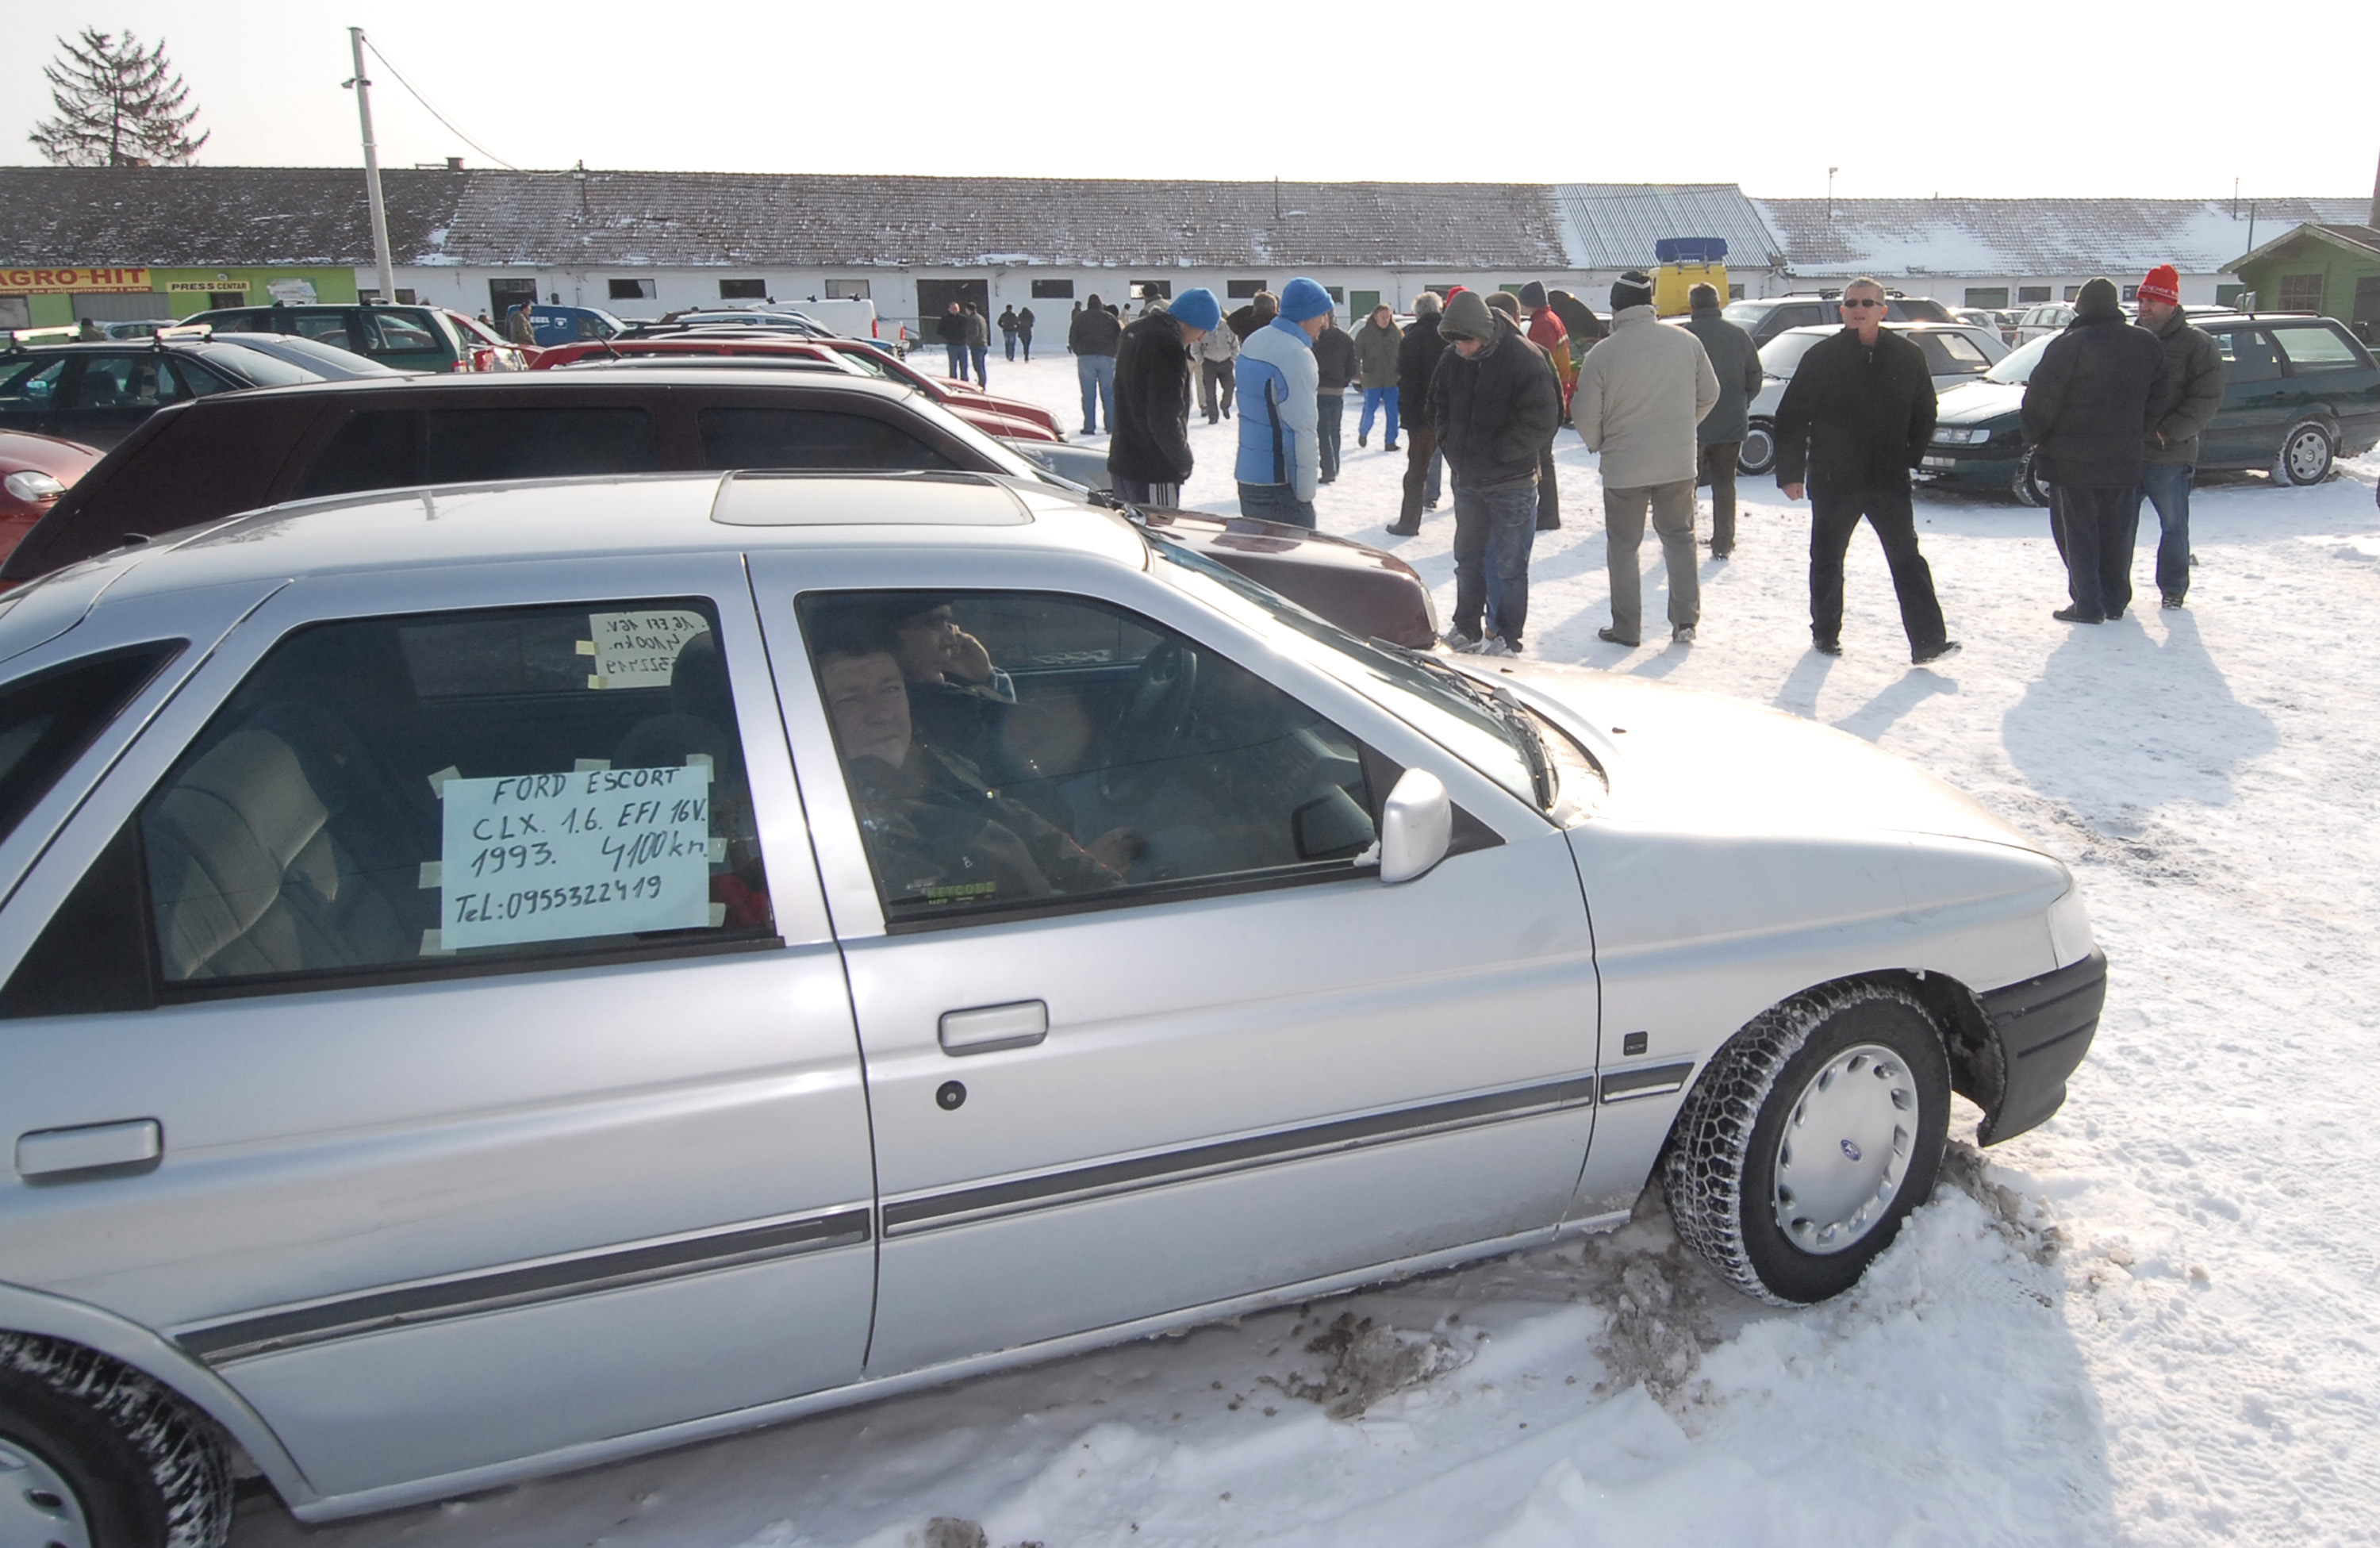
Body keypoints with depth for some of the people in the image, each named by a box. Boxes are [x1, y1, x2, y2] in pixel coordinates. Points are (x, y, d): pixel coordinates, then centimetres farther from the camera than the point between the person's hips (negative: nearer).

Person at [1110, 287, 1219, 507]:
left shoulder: (1133, 331, 11)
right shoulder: (1169, 346, -19)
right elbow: (1165, 419, -23)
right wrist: (1184, 462, -10)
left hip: (1120, 463, 10)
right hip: (1153, 473, -10)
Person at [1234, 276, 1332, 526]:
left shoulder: (1253, 341, 11)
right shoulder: (1296, 356, -18)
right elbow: (1300, 430, -21)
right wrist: (1305, 491, -16)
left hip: (1247, 477, 9)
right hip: (1279, 486, -9)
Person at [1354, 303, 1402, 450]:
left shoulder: (1396, 333, 5)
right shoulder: (1365, 333, -4)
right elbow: (1357, 355, -4)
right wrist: (1357, 374, -11)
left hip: (1392, 379, 2)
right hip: (1372, 379, -2)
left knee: (1392, 412, -1)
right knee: (1369, 410, 4)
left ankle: (1390, 442, 5)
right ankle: (1363, 433, 31)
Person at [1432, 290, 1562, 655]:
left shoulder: (1525, 359, -16)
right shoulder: (1452, 359, 0)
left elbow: (1542, 422, -17)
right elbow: (1438, 406, 16)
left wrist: (1496, 453, -17)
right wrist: (1450, 445, 2)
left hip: (1512, 483, -6)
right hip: (1467, 480, 6)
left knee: (1510, 565, 2)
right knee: (1467, 558, 16)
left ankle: (1508, 638, 12)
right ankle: (1467, 629, 30)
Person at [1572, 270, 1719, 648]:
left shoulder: (1602, 354, -14)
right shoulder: (1686, 341, -3)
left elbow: (1585, 415, -8)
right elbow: (1709, 395, 8)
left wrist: (1599, 444, 12)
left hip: (1623, 469, -3)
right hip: (1679, 464, 3)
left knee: (1623, 547, 11)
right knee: (1679, 537, 18)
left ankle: (1626, 628, 14)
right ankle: (1685, 620, 14)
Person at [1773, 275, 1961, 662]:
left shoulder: (1907, 357, 3)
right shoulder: (1822, 356, -4)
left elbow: (1924, 414, 15)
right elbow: (1792, 418, -3)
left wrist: (1909, 458, 5)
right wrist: (1791, 472, -7)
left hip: (1889, 481, 1)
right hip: (1832, 480, -1)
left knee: (1907, 560, -4)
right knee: (1827, 560, 10)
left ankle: (1928, 640, -6)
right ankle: (1825, 634, 25)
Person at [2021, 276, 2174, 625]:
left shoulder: (2069, 345, -14)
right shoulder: (2147, 345, 5)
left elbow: (2041, 399, -14)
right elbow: (2161, 398, 11)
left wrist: (2034, 436, 1)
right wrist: (2137, 435, 18)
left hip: (2072, 461, -5)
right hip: (2123, 459, 5)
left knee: (2078, 532, 1)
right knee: (2117, 531, 14)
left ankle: (2087, 604, -1)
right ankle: (2115, 601, 22)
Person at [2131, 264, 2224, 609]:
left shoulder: (2198, 344, -4)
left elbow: (2207, 399, -10)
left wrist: (2169, 432, -20)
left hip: (2170, 456, -4)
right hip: (2125, 451, 4)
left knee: (2174, 526, 7)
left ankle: (2173, 589, 18)